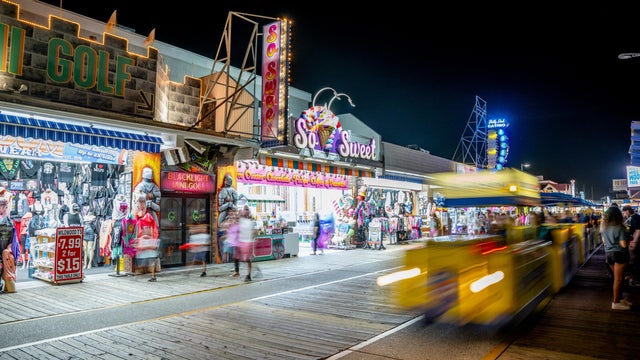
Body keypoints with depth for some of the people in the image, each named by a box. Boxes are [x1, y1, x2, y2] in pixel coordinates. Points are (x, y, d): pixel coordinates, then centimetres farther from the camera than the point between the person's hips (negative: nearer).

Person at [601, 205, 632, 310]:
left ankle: (620, 298, 28)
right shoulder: (620, 228, -17)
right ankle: (616, 303, 7)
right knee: (618, 279, 1)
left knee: (617, 278, 19)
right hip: (619, 254, -7)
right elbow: (623, 245, -16)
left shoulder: (604, 227, 4)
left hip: (608, 253, 7)